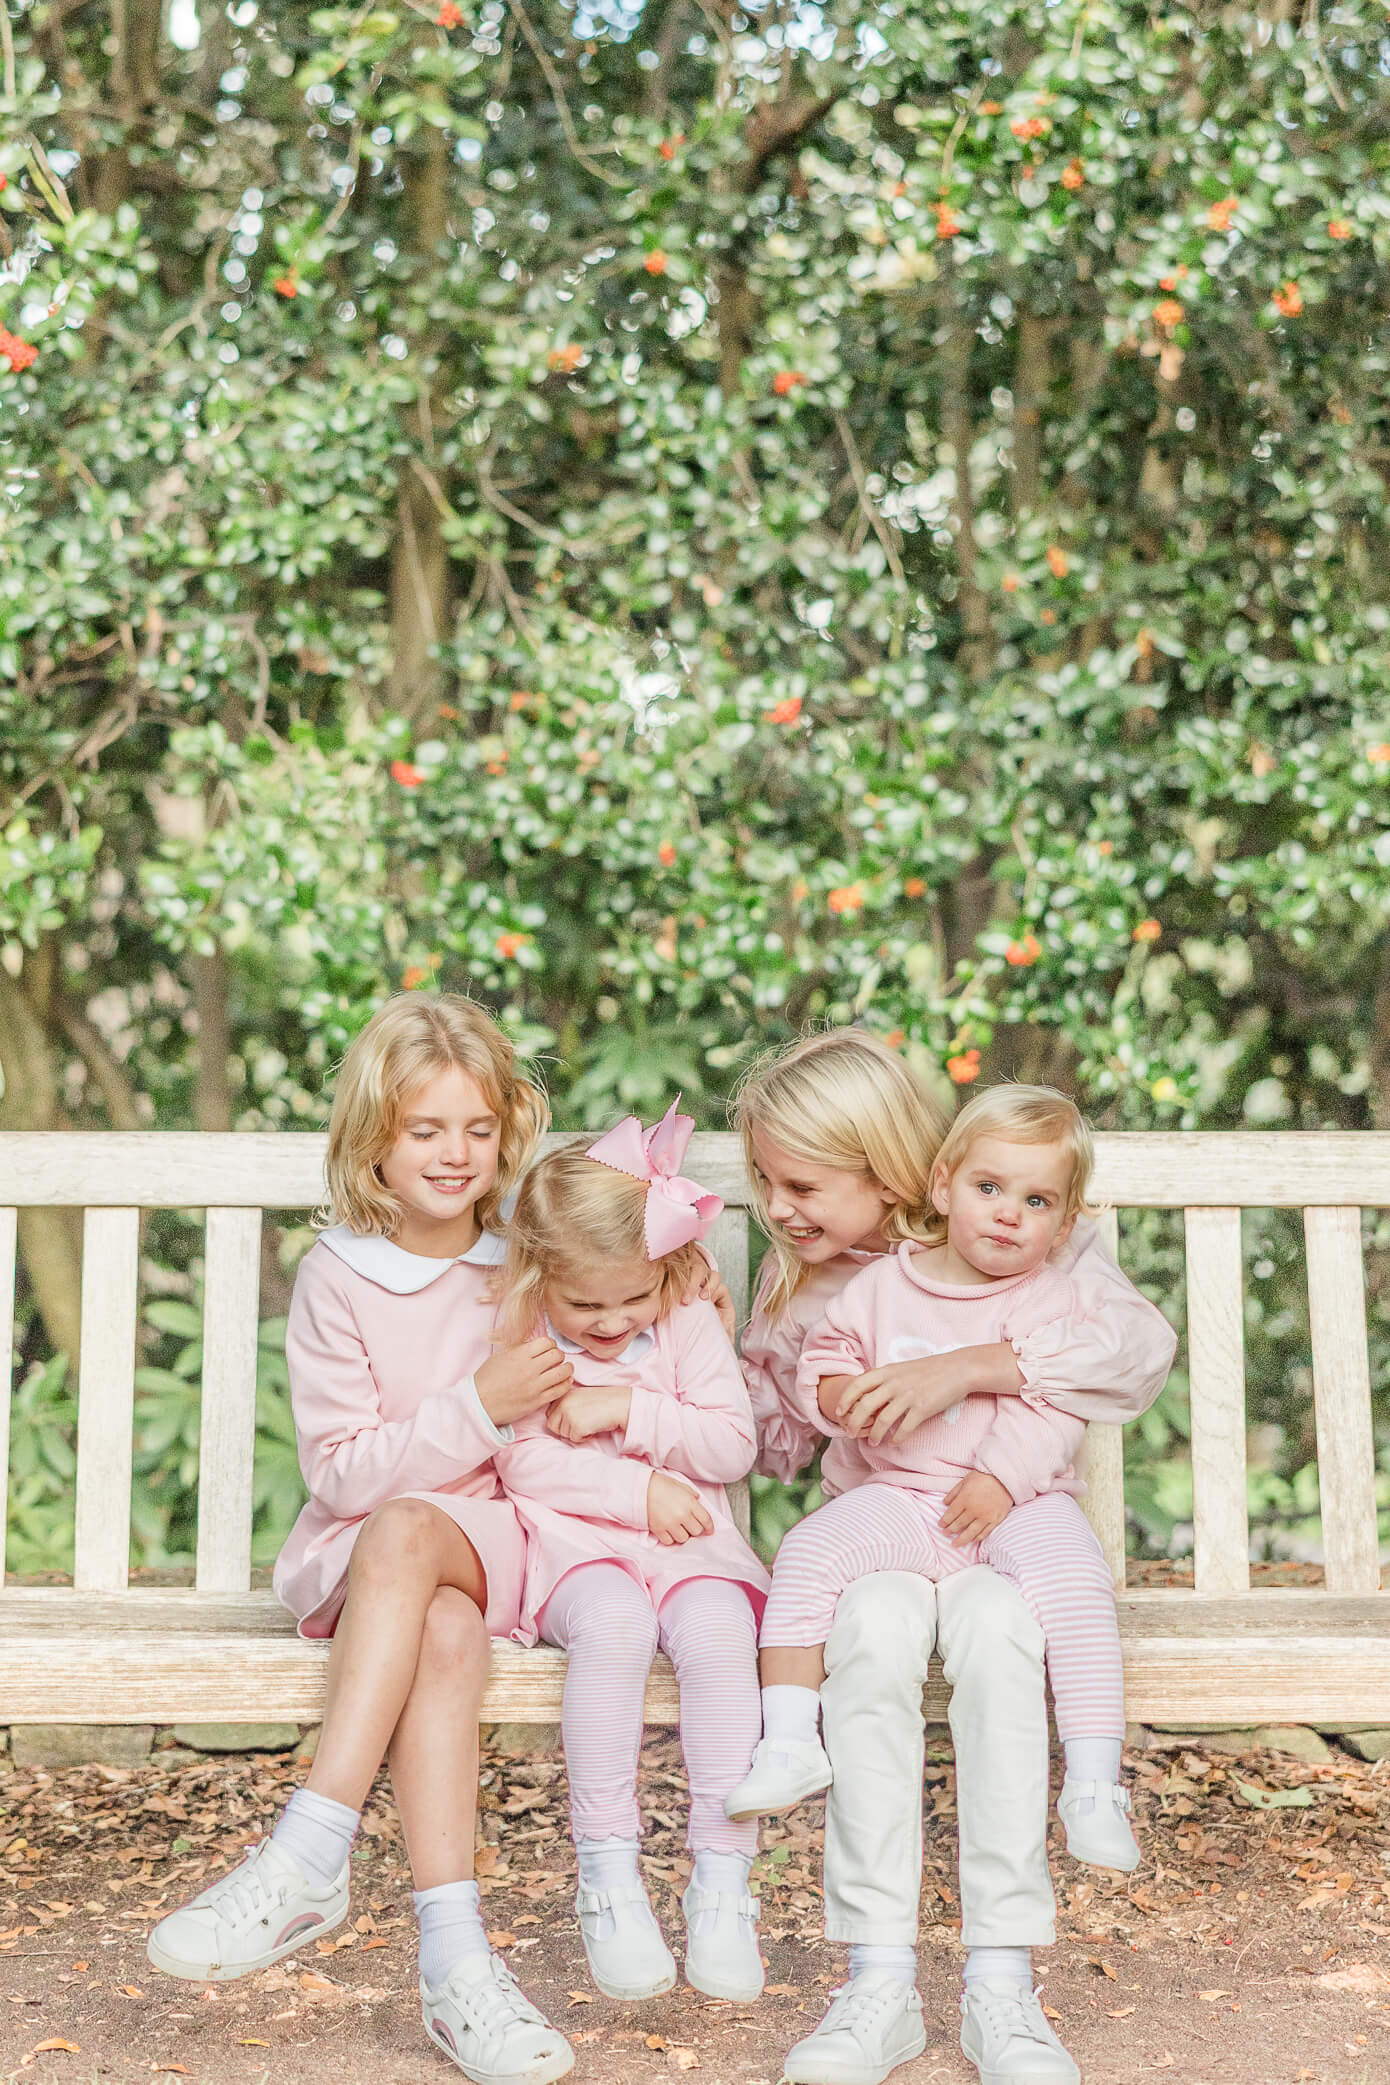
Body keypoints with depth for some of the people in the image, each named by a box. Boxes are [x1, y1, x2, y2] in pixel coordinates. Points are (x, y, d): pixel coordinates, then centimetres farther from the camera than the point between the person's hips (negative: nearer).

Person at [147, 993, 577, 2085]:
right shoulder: (337, 1277, -2)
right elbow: (338, 1472, -7)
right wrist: (477, 1410, -17)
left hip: (497, 1539, 1)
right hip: (356, 1554, -1)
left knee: (405, 1532, -34)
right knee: (446, 1633, -35)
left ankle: (309, 1858, -37)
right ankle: (456, 1956, -39)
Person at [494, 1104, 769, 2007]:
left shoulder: (692, 1328, 5)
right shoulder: (520, 1342, 0)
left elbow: (733, 1446, -1)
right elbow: (525, 1465, -6)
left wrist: (630, 1410, -11)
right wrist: (638, 1489, -12)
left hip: (690, 1536, 2)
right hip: (576, 1538, -2)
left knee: (719, 1631, -31)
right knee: (614, 1623, -36)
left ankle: (722, 1879, -21)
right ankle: (609, 1877, -25)